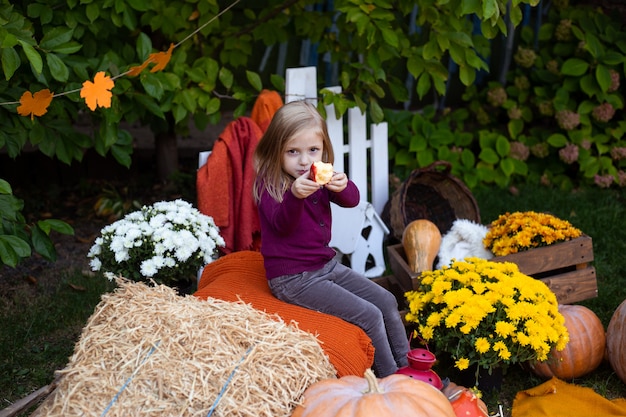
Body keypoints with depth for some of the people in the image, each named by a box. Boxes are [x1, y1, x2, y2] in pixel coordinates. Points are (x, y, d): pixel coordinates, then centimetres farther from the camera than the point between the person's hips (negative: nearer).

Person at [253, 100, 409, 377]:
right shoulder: (269, 182, -13)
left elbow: (352, 200, -11)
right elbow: (282, 224, -28)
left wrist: (342, 186, -35)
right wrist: (295, 195, -48)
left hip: (326, 265, 8)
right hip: (293, 278, -8)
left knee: (386, 302, 5)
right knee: (369, 315, -15)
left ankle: (406, 369, 18)